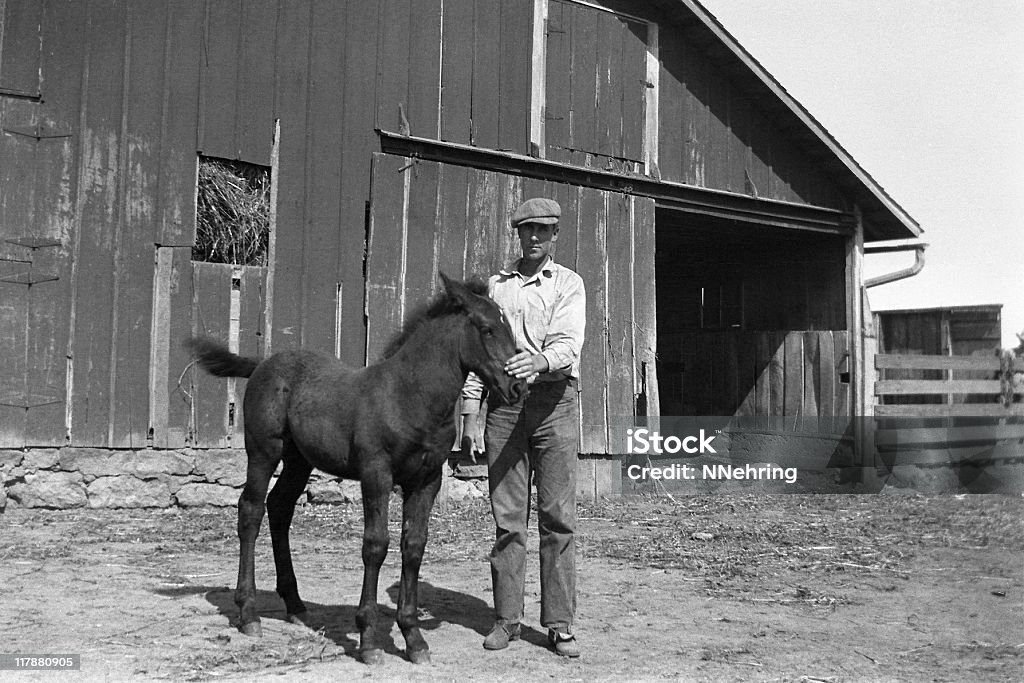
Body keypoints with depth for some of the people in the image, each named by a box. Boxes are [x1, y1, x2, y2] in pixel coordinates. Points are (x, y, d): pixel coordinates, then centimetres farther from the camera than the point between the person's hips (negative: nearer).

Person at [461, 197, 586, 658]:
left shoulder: (569, 283, 6)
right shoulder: (495, 285, 14)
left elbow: (568, 344, -9)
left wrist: (538, 362, -31)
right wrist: (471, 412, 3)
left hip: (555, 400, -2)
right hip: (504, 401, 2)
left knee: (558, 517, -1)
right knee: (507, 517, 4)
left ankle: (560, 625, 5)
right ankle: (506, 619, 13)